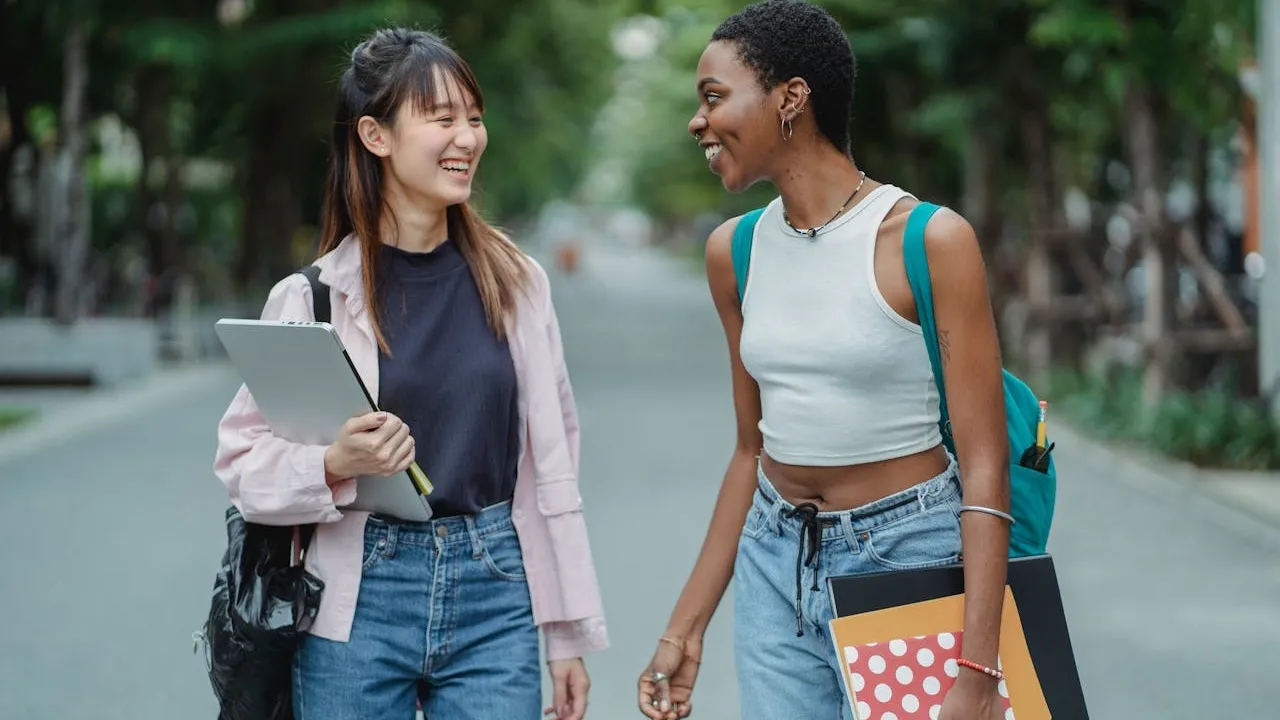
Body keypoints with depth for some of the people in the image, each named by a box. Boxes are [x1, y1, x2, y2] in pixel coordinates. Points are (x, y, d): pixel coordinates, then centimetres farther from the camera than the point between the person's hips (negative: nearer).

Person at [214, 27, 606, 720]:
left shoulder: (514, 282, 4)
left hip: (496, 593, 2)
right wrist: (335, 465, -21)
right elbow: (243, 461, -1)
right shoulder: (311, 296, -3)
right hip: (360, 600, -1)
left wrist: (569, 634, 8)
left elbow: (551, 461, 7)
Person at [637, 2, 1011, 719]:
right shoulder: (735, 251, 4)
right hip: (776, 561, 5)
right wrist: (686, 626, 10)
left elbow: (984, 467, -15)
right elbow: (753, 450, 12)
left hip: (907, 560, -5)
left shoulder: (930, 240, -14)